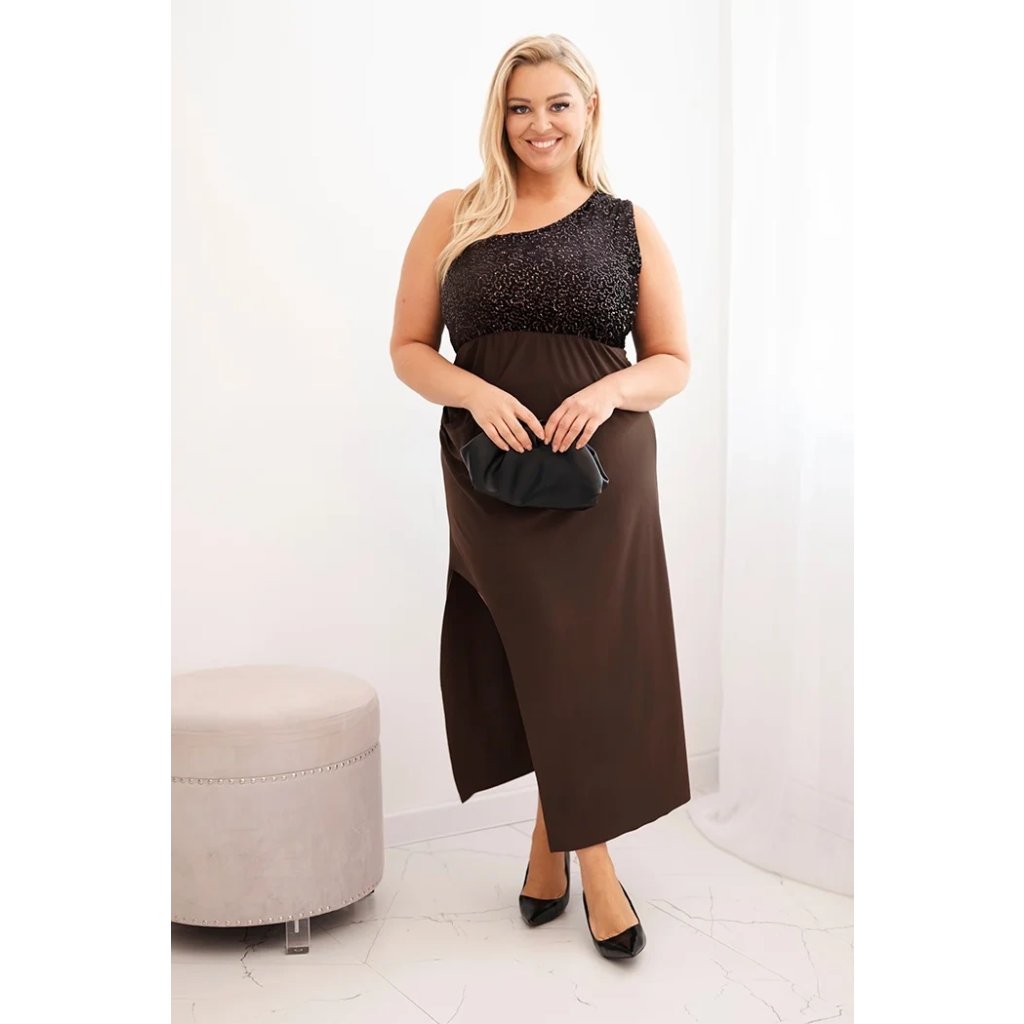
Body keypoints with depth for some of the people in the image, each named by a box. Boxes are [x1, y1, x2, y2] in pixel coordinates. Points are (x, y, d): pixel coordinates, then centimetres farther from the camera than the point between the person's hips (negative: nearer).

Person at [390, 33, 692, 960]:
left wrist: (610, 390, -14)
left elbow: (673, 363, 8)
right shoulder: (454, 217, 6)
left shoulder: (628, 225, 6)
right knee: (543, 654, 3)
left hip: (604, 470, 1)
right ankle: (593, 863, 17)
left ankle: (552, 832, 24)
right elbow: (408, 348, 6)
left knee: (588, 656, 2)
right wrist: (473, 391, -14)